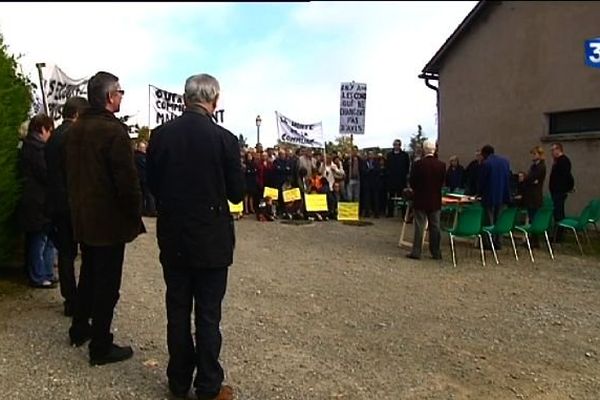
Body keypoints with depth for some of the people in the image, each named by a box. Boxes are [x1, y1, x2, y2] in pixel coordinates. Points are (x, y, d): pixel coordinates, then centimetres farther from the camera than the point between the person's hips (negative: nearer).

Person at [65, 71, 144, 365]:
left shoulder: (74, 130, 8)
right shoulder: (114, 130, -18)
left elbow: (70, 173, 13)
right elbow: (127, 179, -21)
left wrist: (78, 205, 20)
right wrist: (135, 214, -9)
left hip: (82, 217, 8)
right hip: (109, 219, -8)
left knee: (88, 274, 23)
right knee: (107, 284, 2)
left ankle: (79, 329, 37)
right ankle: (101, 347, 11)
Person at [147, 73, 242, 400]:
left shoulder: (160, 135, -4)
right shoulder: (224, 139, -14)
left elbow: (152, 185, 5)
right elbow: (237, 193, -7)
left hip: (172, 238, 3)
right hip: (211, 239, -3)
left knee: (177, 311, 15)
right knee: (208, 315, 7)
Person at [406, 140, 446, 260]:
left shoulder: (418, 164, -13)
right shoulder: (441, 165, -4)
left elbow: (412, 182, -7)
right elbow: (442, 182, 3)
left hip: (420, 199, -3)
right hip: (435, 200, 3)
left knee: (419, 226, 3)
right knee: (435, 226, 9)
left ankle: (416, 252, 3)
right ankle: (436, 252, 15)